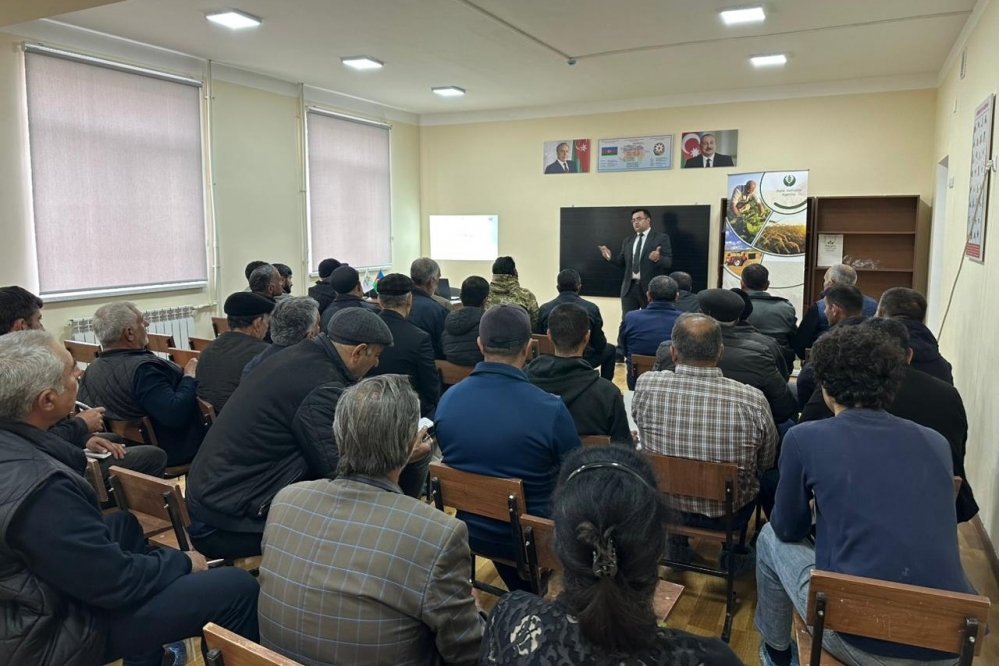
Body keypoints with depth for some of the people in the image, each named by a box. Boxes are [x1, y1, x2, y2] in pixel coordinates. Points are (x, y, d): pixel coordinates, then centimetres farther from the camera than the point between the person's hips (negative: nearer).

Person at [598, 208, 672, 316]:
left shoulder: (661, 238, 1)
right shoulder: (627, 241, 17)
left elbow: (668, 262, -7)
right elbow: (622, 263, 14)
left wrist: (658, 259, -28)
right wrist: (610, 257, -4)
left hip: (650, 287, -4)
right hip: (629, 287, 4)